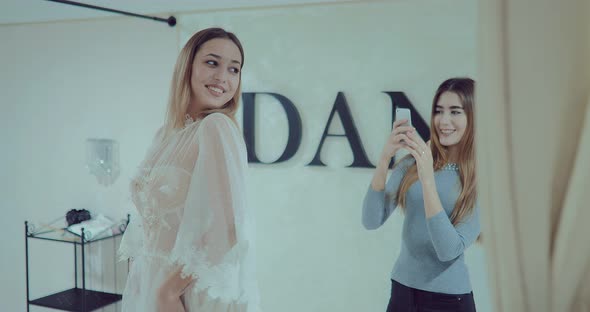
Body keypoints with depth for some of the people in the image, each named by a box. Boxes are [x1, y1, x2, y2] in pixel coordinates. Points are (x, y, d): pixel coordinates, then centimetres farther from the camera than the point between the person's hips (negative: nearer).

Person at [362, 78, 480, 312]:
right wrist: (384, 158, -21)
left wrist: (427, 177, -26)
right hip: (402, 290, 3)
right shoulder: (412, 163, -3)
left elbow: (449, 250, -19)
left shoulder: (481, 179, -11)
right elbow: (372, 221, -9)